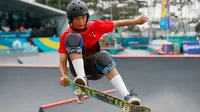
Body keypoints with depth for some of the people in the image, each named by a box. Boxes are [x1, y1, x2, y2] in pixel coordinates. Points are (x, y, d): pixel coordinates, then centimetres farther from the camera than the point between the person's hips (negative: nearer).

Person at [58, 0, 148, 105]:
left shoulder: (94, 26, -1)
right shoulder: (66, 36, -7)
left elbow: (116, 24, 7)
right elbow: (62, 63, -11)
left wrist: (136, 21, 6)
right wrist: (64, 76, -30)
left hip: (96, 69, 2)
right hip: (79, 68, -1)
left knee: (103, 56, -36)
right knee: (73, 38, -24)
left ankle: (127, 96, -43)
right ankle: (81, 78, -36)